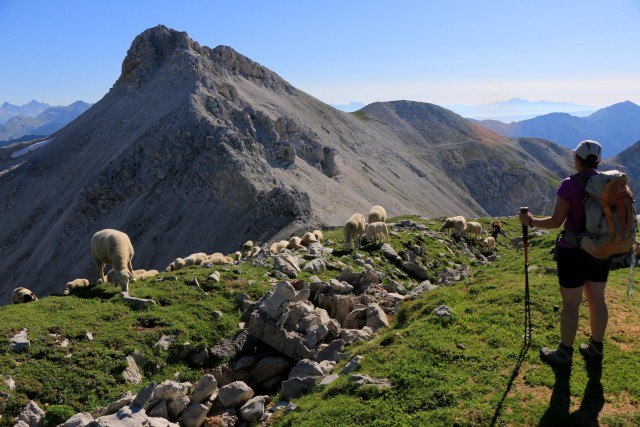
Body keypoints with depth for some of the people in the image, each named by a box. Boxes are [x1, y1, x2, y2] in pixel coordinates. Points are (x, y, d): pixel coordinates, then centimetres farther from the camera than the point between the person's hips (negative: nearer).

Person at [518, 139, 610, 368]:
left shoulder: (570, 184, -17)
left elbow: (556, 221, -16)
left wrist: (531, 222, -1)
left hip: (574, 251, -6)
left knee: (570, 304, 4)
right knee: (597, 299, 17)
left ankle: (564, 354, 16)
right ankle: (596, 349, 31)